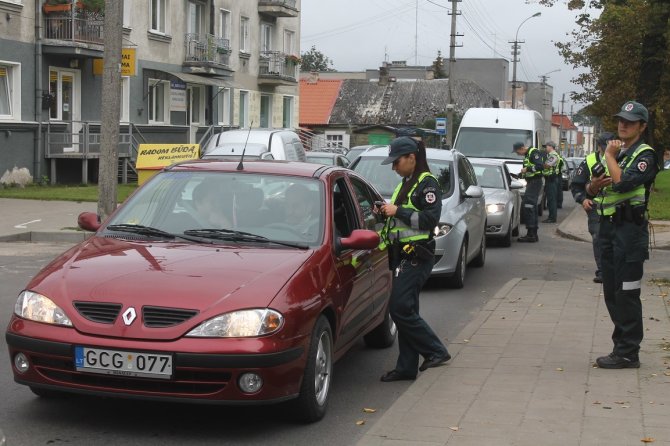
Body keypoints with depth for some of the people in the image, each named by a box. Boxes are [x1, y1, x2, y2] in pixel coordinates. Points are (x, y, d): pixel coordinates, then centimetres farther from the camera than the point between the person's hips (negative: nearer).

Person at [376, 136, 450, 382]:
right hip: (402, 255, 9)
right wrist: (386, 212, 10)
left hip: (417, 256, -9)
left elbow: (430, 218, -19)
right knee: (405, 310, 9)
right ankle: (407, 367, 12)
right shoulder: (405, 184, 19)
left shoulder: (427, 184, -9)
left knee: (400, 308, -15)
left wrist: (398, 211, -18)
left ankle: (435, 351, -3)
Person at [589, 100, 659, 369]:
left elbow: (623, 183, -25)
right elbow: (590, 190, 18)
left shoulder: (644, 155, -8)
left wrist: (610, 156, -12)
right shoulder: (616, 152, 18)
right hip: (608, 226, 9)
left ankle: (628, 354, -1)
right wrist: (594, 185, -6)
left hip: (630, 228, -9)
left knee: (626, 294, -6)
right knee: (612, 293, 12)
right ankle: (622, 346, 21)